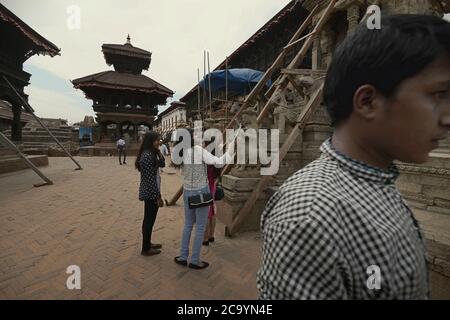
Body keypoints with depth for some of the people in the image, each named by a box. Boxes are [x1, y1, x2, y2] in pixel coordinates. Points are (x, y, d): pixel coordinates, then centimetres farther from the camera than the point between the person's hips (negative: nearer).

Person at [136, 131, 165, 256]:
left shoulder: (150, 154, 7)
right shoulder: (148, 156, -22)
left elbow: (162, 164, 13)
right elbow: (150, 179, -23)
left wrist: (159, 152, -1)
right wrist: (158, 196, -19)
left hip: (149, 192, 10)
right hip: (151, 193, -10)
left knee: (149, 219, 20)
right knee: (149, 220, 4)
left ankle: (147, 243, 35)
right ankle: (146, 249, 19)